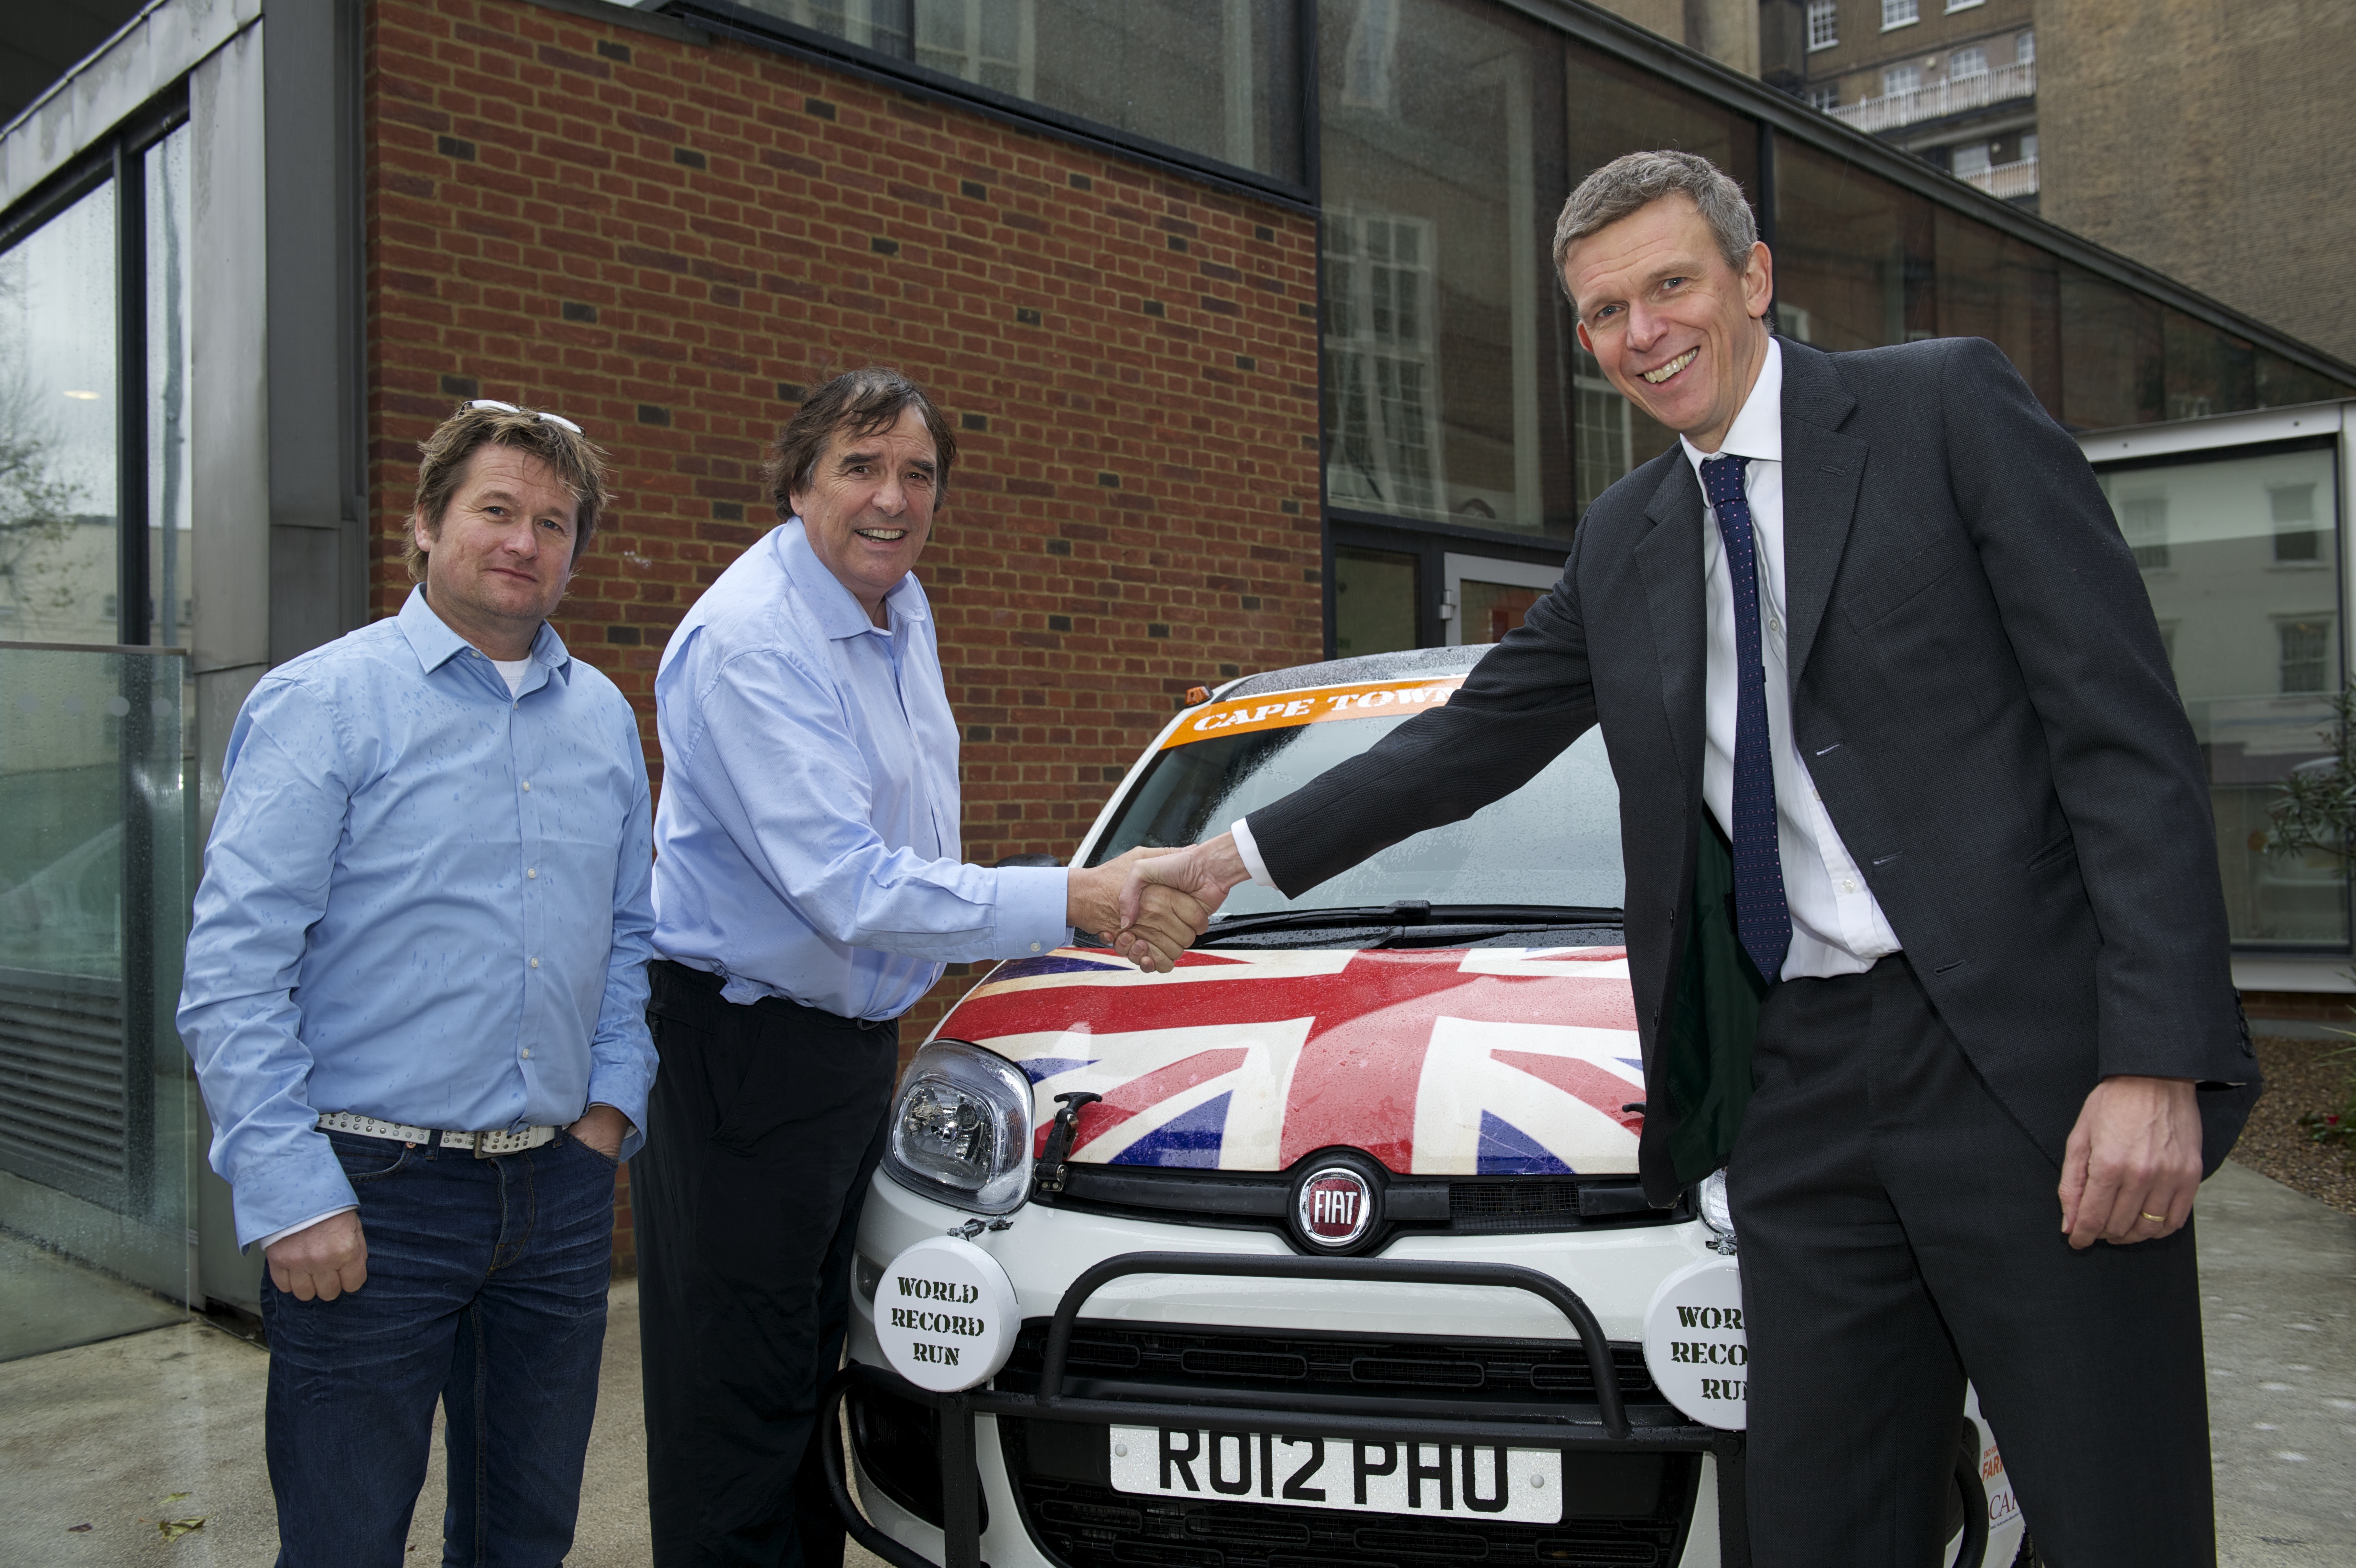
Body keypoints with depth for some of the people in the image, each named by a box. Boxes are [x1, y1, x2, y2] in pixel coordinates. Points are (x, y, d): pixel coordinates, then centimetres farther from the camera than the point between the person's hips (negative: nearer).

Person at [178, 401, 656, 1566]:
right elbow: (233, 974, -12)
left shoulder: (604, 718, 10)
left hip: (560, 1193, 5)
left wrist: (611, 1106, 6)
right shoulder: (324, 703, -7)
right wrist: (293, 1197, -16)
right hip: (376, 1195, -5)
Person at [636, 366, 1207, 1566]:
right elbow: (847, 888, -28)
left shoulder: (901, 612, 9)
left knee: (814, 1366, 18)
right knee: (739, 1398, -3)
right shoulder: (748, 643, -21)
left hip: (857, 1035, 9)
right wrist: (1074, 902, -29)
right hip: (740, 1049, -9)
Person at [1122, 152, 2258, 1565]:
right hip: (1800, 1090, 5)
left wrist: (2157, 1063, -15)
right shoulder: (1622, 544, 16)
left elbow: (2127, 734, -7)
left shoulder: (1949, 405, -1)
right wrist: (1241, 857, 19)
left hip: (2029, 1061, -4)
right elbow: (1474, 741, 22)